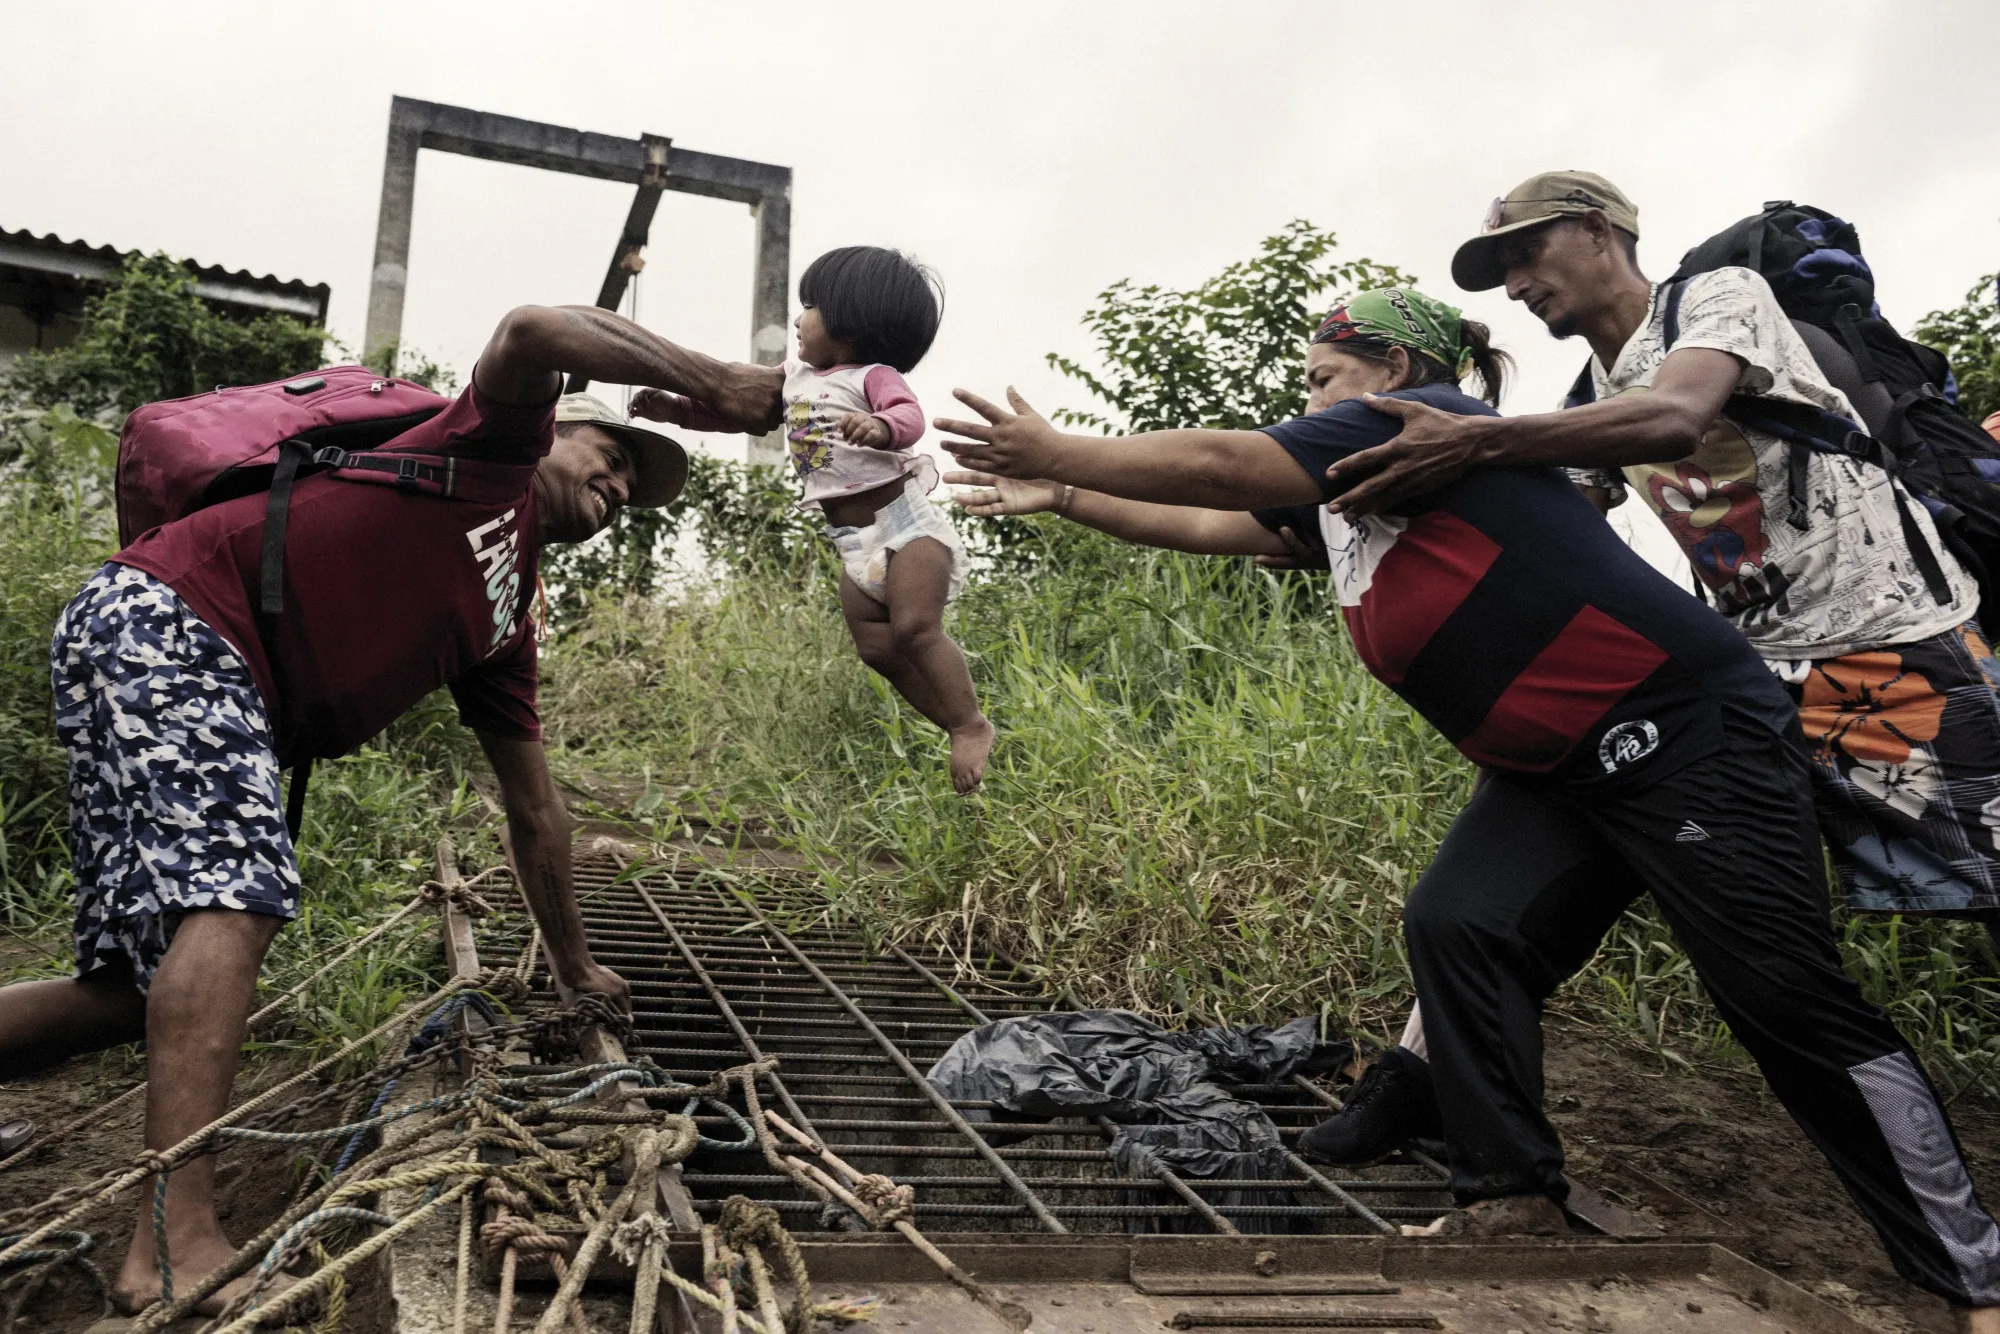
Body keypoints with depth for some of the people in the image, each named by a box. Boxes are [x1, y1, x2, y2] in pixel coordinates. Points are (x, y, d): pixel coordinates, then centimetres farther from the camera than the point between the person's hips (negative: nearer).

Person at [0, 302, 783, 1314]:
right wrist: (716, 386, -15)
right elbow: (531, 331, -19)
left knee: (145, 986, 3)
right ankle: (179, 1245, -28)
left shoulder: (505, 623, 21)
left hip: (228, 697, 9)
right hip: (163, 617, -9)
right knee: (235, 898, -24)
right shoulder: (495, 457, 5)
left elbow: (532, 805, 26)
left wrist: (573, 964, 29)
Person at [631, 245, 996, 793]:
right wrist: (677, 408, 8)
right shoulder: (795, 376, 13)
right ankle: (955, 725, 9)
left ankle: (972, 724, -9)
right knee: (877, 647, 2)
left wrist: (881, 426, -53)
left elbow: (911, 417, -30)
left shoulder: (873, 375, -11)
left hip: (905, 521, -8)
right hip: (854, 543, 8)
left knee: (915, 627, -20)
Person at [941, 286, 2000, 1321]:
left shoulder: (1429, 420, -12)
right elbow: (1208, 525, 21)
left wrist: (1059, 452, -6)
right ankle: (1510, 1204, 2)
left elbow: (1217, 463, -15)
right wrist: (1061, 497, 20)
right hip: (1560, 768, 9)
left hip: (1685, 732, -9)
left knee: (1791, 1003, -7)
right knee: (1457, 924, -7)